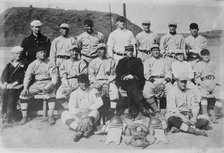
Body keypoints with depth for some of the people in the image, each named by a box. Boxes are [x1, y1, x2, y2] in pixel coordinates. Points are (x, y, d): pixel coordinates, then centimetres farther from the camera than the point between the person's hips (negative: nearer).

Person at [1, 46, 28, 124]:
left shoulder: (24, 64, 12)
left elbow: (23, 77, 0)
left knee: (12, 93, -29)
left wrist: (13, 84, -11)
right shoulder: (9, 64, 23)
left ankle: (10, 116, -27)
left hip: (18, 86, -3)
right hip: (8, 85, 3)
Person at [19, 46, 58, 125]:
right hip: (36, 84, 3)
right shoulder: (32, 65, 8)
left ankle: (50, 117, -27)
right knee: (23, 94, -14)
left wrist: (52, 84, -26)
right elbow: (27, 76, 3)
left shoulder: (50, 64, 1)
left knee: (51, 93, -34)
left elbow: (54, 75, -6)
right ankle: (24, 117, -3)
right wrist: (25, 88, -12)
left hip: (47, 83, -3)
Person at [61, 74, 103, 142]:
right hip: (78, 117, 1)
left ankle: (80, 131, -56)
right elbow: (71, 108, -5)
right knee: (64, 114, -24)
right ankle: (83, 130, -46)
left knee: (95, 112, -33)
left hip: (91, 116, -1)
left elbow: (100, 102, -4)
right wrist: (80, 113, -24)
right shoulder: (74, 93, 10)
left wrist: (89, 108, -19)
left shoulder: (93, 91, 10)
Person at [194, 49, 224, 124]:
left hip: (215, 83, 2)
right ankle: (205, 115, -31)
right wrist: (202, 85, -10)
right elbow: (197, 78, 7)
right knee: (203, 95, -30)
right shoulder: (197, 65, 15)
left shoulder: (213, 63, 22)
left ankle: (214, 115, -10)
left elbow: (217, 76, 15)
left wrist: (214, 85, -1)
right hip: (203, 83, -2)